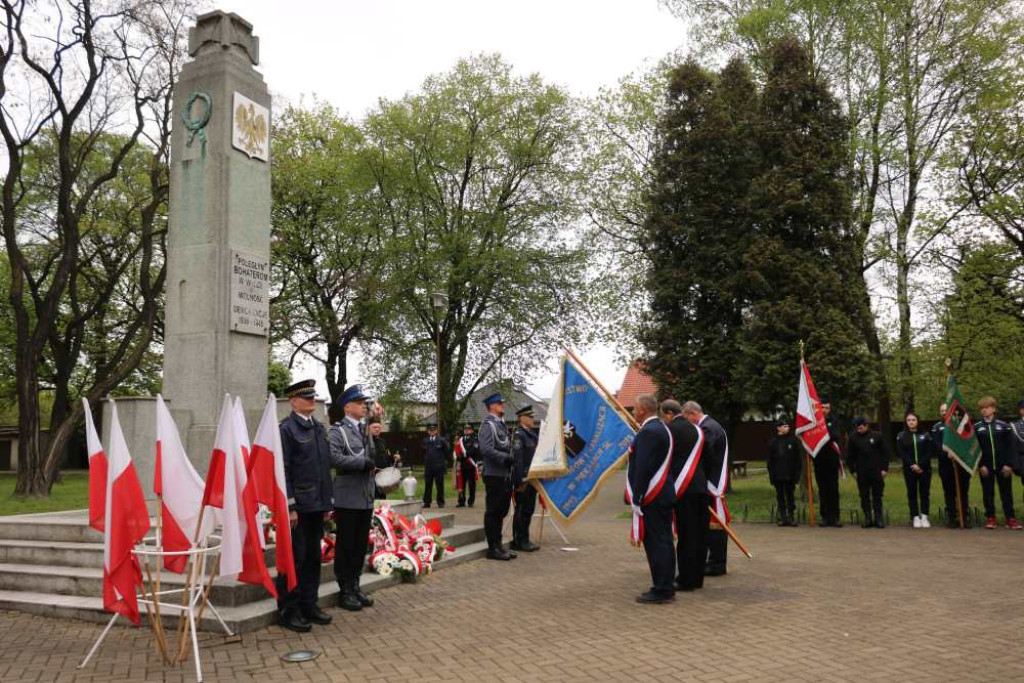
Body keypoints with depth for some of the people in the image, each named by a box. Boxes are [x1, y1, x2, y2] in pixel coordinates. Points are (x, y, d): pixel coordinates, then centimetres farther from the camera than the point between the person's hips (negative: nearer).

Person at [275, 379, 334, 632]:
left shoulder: (319, 428, 14)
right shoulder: (286, 429, -8)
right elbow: (282, 470, -13)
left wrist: (329, 501, 15)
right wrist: (289, 507, -16)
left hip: (317, 505, 7)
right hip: (298, 506, -7)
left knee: (313, 557, 13)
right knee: (294, 558, 1)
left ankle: (309, 605, 23)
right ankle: (288, 611, 12)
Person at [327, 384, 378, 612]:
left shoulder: (367, 429, 15)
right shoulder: (337, 430, -7)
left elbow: (377, 457, 18)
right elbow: (335, 458, -21)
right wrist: (364, 462, -17)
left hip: (366, 498, 7)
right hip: (347, 498, -6)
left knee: (361, 545, 13)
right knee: (346, 546, 3)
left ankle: (355, 586, 24)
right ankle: (345, 592, 13)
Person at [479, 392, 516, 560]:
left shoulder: (501, 425, 17)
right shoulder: (488, 425, -11)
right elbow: (486, 450, -21)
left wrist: (510, 458, 7)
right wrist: (506, 458, -21)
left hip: (505, 475, 9)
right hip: (494, 475, -9)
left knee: (501, 511, 15)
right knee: (492, 512, -1)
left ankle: (498, 545, 24)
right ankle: (493, 549, 6)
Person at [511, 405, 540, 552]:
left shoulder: (532, 433, 15)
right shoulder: (518, 434, -13)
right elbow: (517, 459, -18)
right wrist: (521, 481, -21)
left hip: (532, 478, 9)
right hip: (523, 479, -9)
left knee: (528, 510, 14)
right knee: (521, 510, -1)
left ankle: (524, 540, 23)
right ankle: (518, 542, 8)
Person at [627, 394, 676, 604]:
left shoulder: (647, 432, -16)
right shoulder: (662, 429, 16)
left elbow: (643, 468, -21)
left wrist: (637, 499, -18)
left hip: (652, 499, -10)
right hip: (664, 494, 10)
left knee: (656, 543, -5)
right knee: (664, 542, 13)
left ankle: (661, 590, -1)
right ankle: (666, 587, 21)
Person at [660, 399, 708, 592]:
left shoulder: (670, 430, -8)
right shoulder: (697, 430, 14)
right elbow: (705, 460, 18)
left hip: (683, 489, -7)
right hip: (701, 487, 7)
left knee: (685, 535, -3)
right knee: (700, 534, 11)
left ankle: (686, 580, 1)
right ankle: (697, 577, 19)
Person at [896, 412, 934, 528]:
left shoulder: (925, 435, 7)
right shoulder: (901, 436, 6)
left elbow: (930, 452, -1)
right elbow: (901, 453, -1)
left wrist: (921, 465, -13)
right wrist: (912, 465, -12)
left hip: (924, 469, 0)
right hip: (909, 470, 0)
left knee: (925, 493, 2)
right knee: (912, 493, 2)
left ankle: (924, 516, 8)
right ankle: (915, 517, 6)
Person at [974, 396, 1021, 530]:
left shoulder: (1004, 426, 2)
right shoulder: (976, 427, 2)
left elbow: (1011, 446, 0)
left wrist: (1009, 464, -8)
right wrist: (981, 465, -9)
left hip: (1003, 466, 0)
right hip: (985, 467, 0)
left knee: (1006, 492, 5)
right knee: (988, 493, 5)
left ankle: (1010, 518, 10)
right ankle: (990, 518, 13)